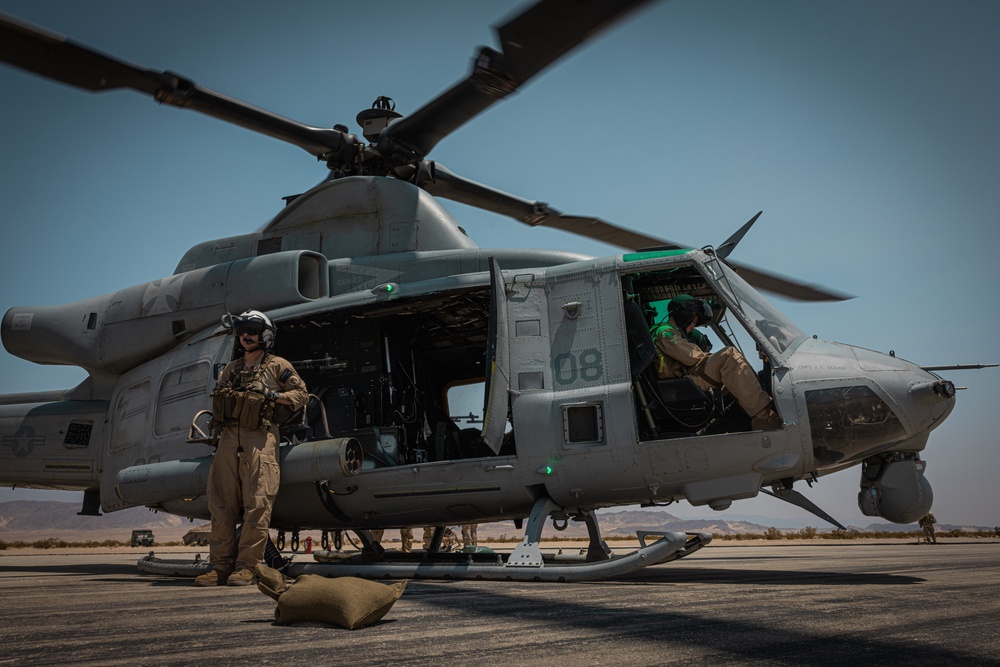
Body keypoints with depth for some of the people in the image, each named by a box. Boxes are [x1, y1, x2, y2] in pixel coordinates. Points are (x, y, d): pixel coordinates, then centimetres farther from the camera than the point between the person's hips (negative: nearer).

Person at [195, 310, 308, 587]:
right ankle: (221, 565, 8)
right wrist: (218, 416, 9)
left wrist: (274, 396, -6)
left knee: (256, 504, -8)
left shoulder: (277, 366, 7)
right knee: (221, 503, 3)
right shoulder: (230, 369, 22)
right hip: (229, 437, 5)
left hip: (259, 439, -5)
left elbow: (302, 394, 7)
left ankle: (247, 566, -3)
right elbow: (218, 397, 30)